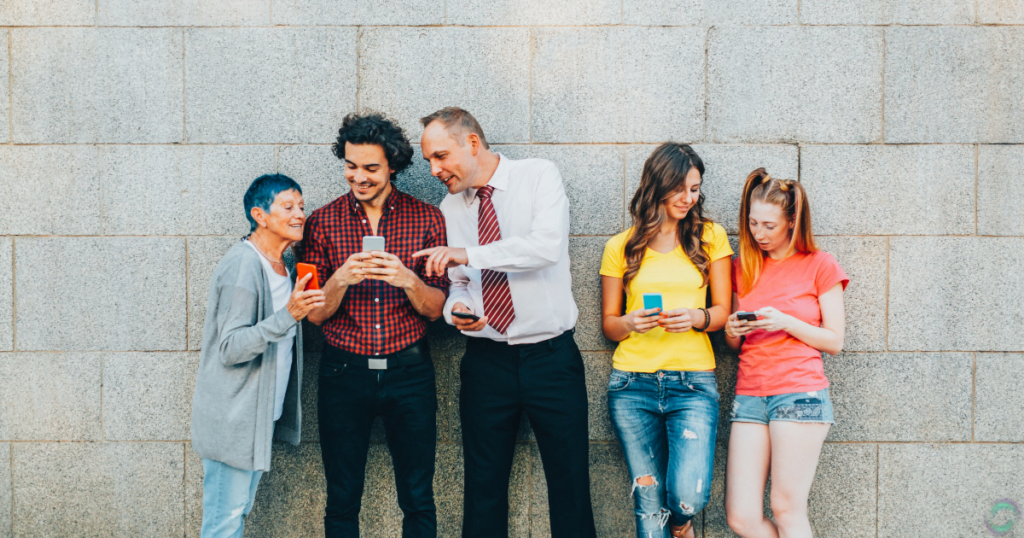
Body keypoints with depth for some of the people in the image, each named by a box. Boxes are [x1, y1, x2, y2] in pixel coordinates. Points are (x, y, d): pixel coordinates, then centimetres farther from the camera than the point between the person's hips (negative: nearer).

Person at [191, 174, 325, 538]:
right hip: (231, 417, -9)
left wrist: (306, 306, 9)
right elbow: (230, 349, -24)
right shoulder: (242, 266, -18)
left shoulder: (284, 265, 11)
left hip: (259, 414, 9)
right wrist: (288, 315, -33)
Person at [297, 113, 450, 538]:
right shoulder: (323, 222, 2)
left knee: (418, 501, 6)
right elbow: (315, 314, 0)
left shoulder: (426, 219, 2)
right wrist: (340, 279, -20)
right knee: (342, 501, 8)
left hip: (408, 371, 0)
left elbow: (435, 308, 1)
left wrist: (408, 280, -20)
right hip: (344, 371, 0)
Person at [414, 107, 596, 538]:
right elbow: (457, 281, 12)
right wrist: (456, 308, -11)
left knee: (570, 484, 2)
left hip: (551, 357, -3)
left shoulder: (539, 176, -4)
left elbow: (547, 245, -20)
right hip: (486, 358, 3)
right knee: (484, 487, 8)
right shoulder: (450, 207, 9)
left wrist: (469, 254, -23)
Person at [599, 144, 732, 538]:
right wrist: (631, 323, -10)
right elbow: (608, 324, 13)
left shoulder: (711, 237, 8)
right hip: (633, 383, 1)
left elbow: (723, 311, 9)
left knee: (688, 497, -14)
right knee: (650, 506, -1)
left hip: (693, 382, -1)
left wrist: (695, 318, -12)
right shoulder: (621, 247, 9)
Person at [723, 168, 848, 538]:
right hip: (749, 394, 4)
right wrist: (732, 331, -3)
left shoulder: (819, 265, 3)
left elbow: (834, 340, 1)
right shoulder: (744, 267, 16)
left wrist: (785, 321, -12)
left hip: (799, 393, -4)